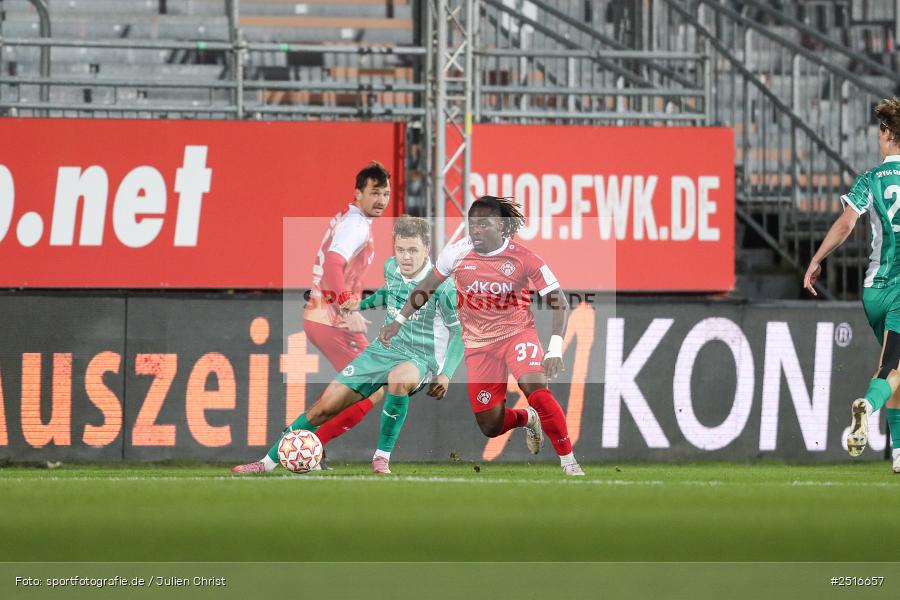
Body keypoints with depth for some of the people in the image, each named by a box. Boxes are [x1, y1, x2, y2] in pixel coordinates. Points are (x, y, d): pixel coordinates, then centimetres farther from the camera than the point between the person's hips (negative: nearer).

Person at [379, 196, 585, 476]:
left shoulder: (522, 257, -14)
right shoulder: (457, 252, -7)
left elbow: (558, 302, -13)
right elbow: (427, 287, 11)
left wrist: (555, 349, -24)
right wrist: (399, 321, 6)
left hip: (517, 332, -3)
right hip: (478, 344, 3)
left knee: (536, 388, -32)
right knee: (490, 427, 0)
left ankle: (568, 461, -19)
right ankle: (527, 419, 36)